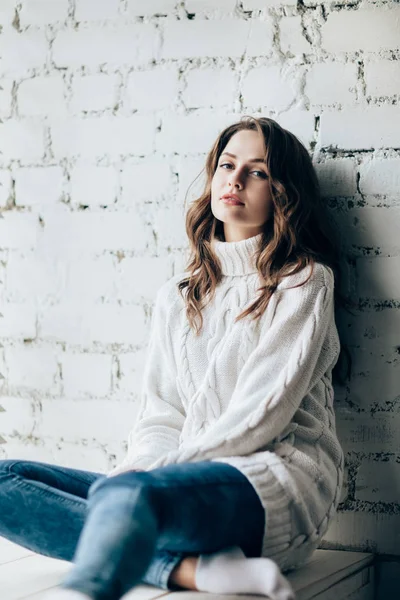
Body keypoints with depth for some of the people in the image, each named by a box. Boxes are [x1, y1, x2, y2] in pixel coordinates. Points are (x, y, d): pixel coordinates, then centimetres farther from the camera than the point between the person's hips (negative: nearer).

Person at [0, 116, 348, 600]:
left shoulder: (304, 280, 5)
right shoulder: (177, 296, 23)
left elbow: (264, 412, -6)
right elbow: (159, 414, 15)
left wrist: (160, 467, -14)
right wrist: (141, 464, -9)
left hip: (278, 479, -6)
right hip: (193, 479, 6)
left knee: (125, 493, -38)